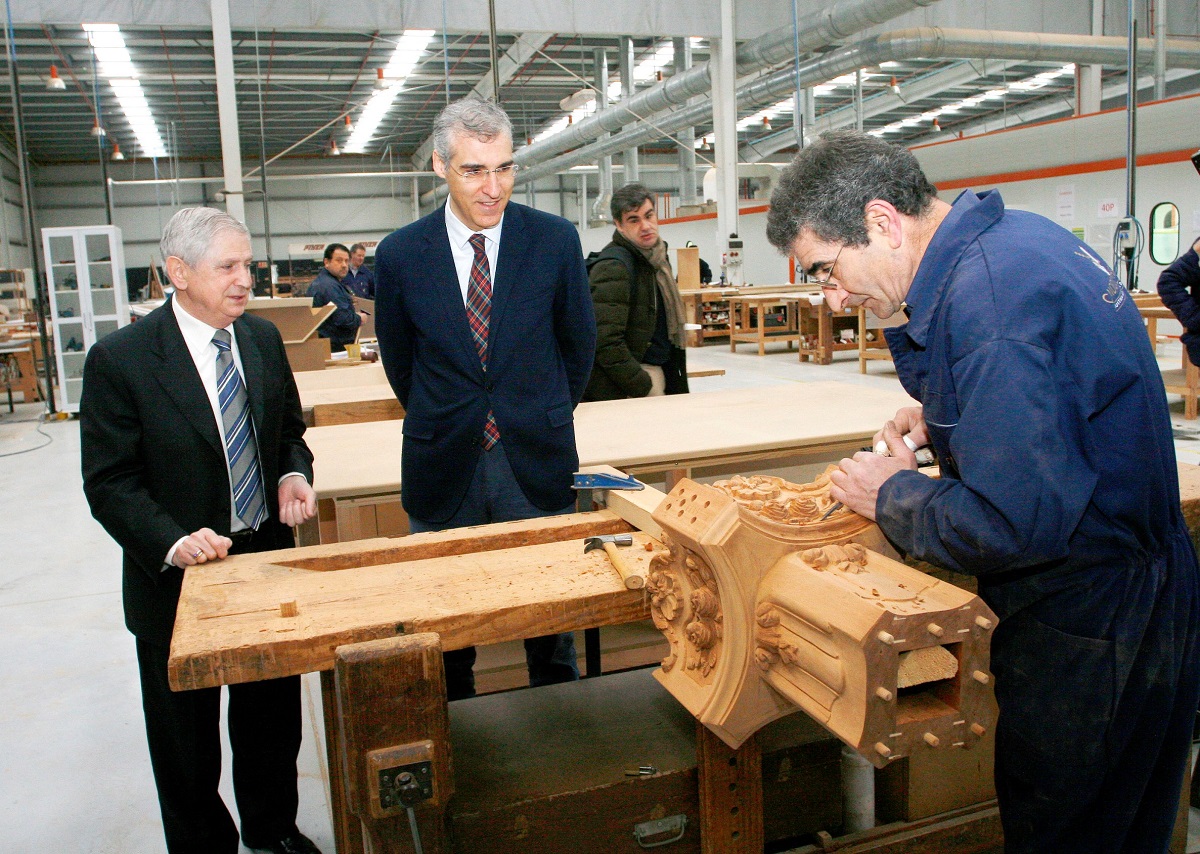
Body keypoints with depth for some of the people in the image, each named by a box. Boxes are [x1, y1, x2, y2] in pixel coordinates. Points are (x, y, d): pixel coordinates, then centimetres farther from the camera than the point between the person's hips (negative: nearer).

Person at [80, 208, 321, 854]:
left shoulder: (263, 337, 0)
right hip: (179, 580, -4)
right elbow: (109, 482, -13)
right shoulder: (119, 360, -16)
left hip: (269, 558, 5)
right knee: (186, 740, 15)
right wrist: (173, 544, -27)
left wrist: (293, 475, -8)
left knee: (273, 719, 22)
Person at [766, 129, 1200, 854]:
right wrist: (942, 416, 7)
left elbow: (1013, 526, -33)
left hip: (1090, 636, -10)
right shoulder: (1015, 232, 3)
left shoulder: (987, 298, -29)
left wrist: (892, 496, -16)